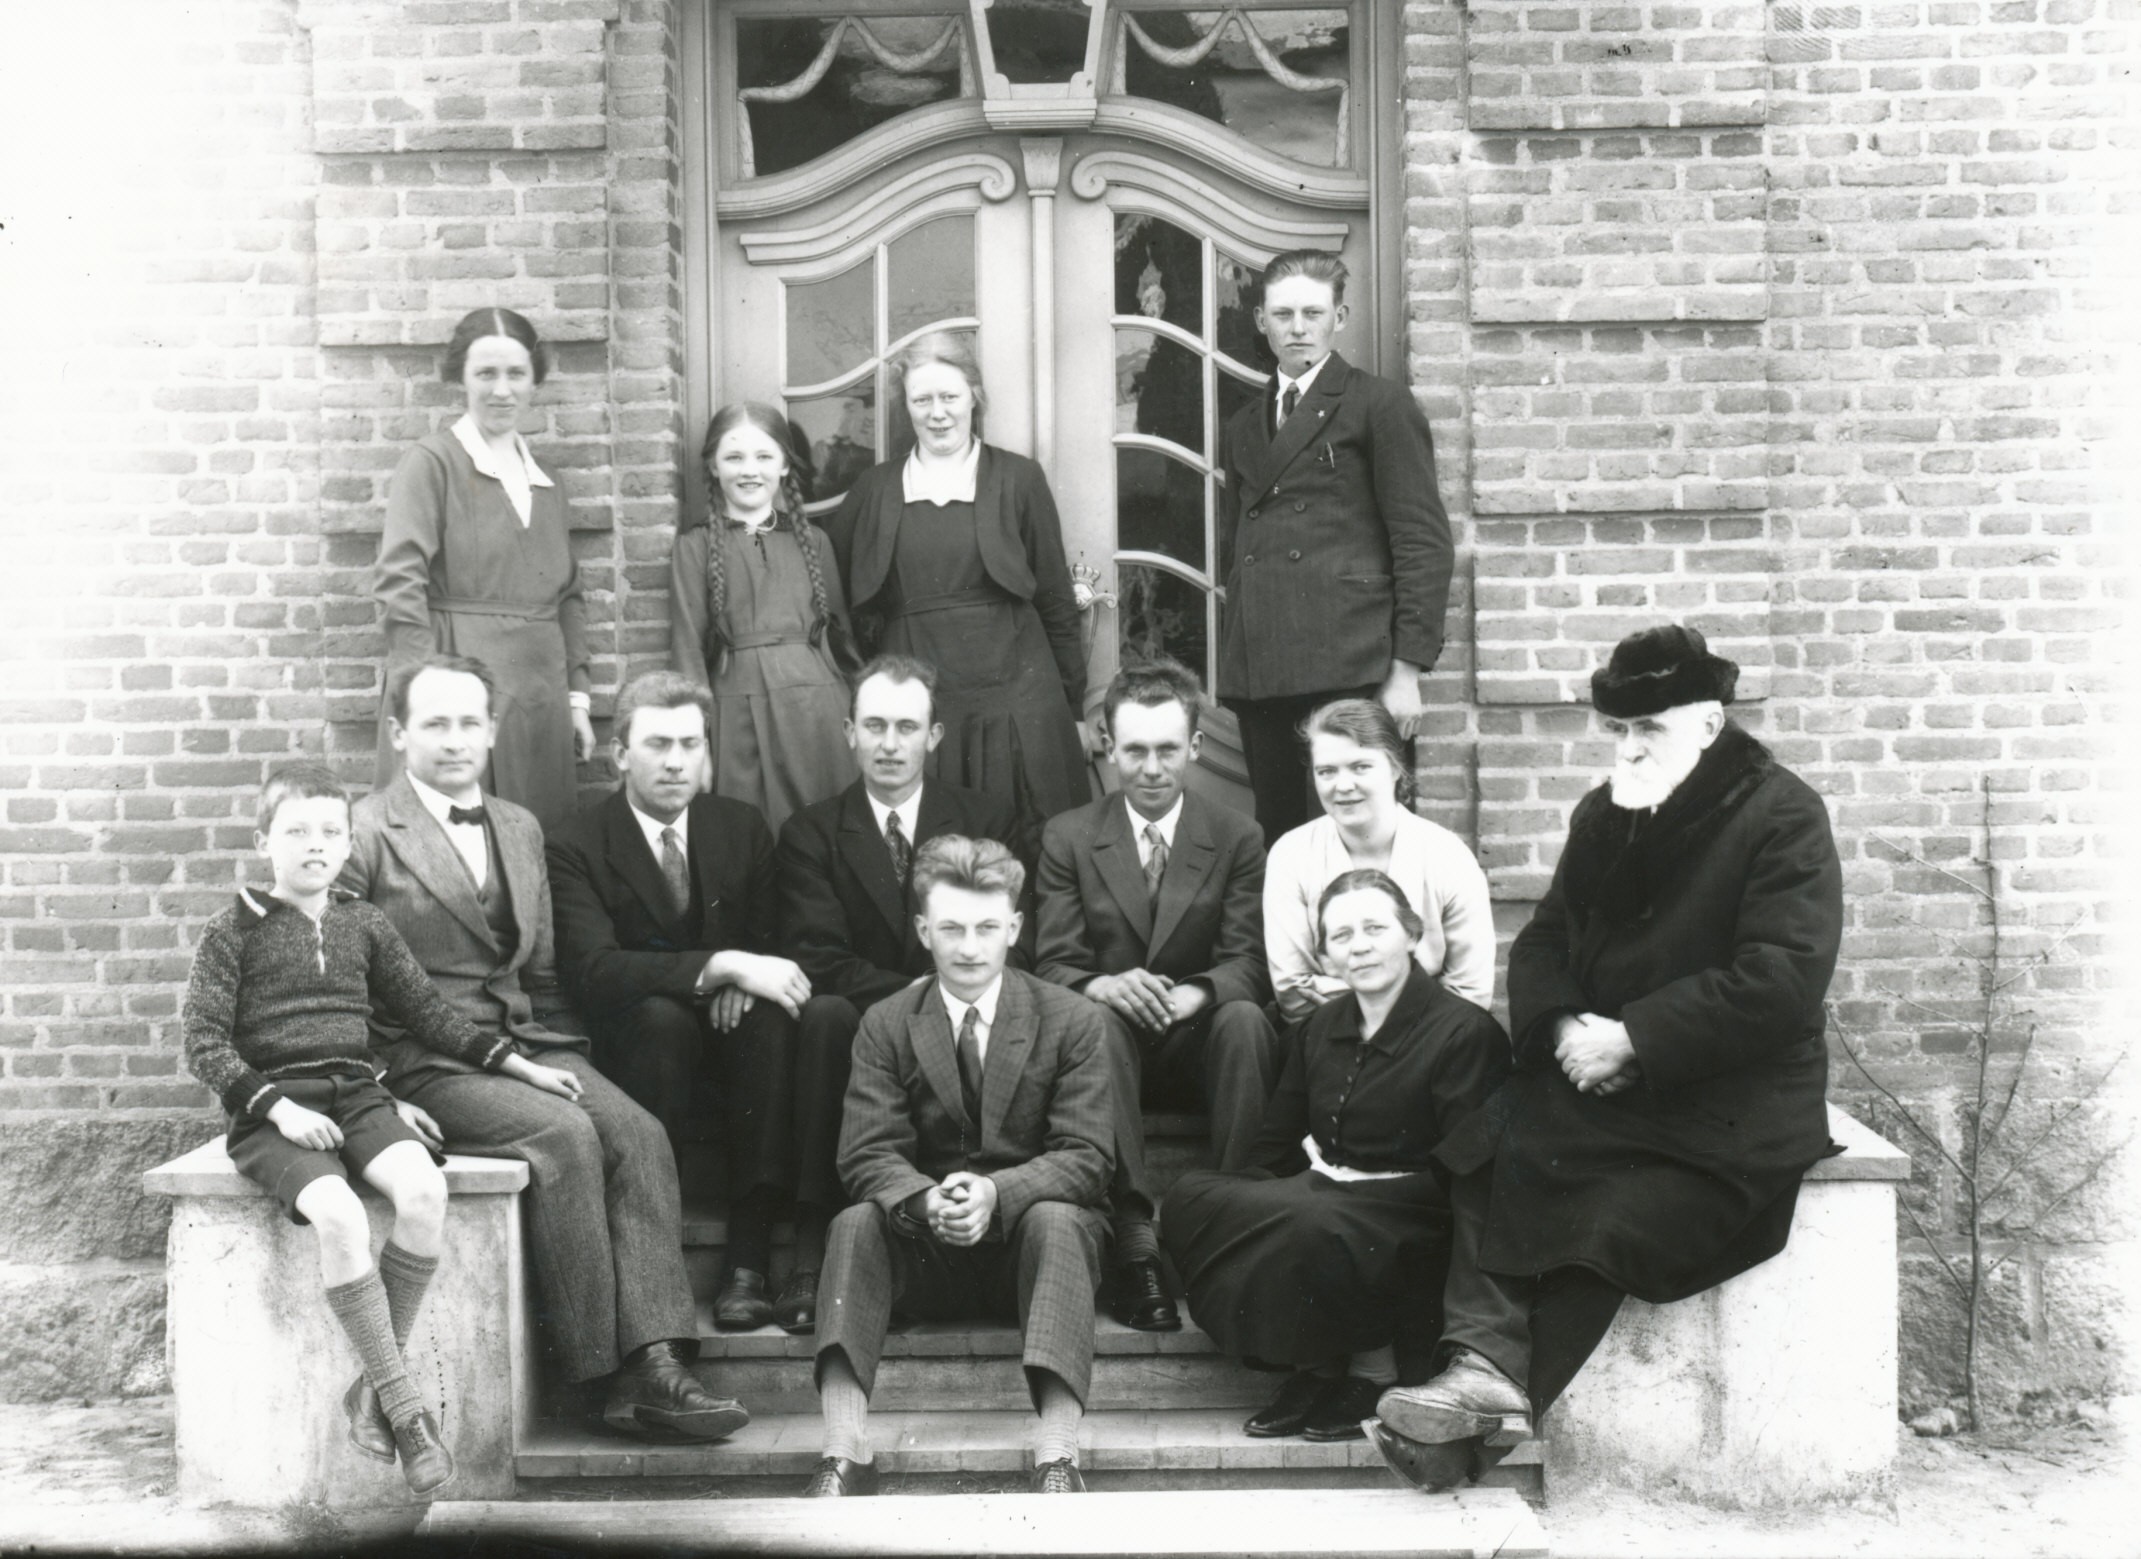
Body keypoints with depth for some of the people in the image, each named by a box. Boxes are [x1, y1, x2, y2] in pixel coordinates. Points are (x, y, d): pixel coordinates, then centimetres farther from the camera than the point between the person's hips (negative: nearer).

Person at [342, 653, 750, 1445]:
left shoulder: (521, 828, 20)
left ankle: (652, 1364, -27)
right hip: (424, 1063, -5)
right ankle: (603, 1372, -22)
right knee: (563, 1133, -29)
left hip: (523, 1046, 6)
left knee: (638, 1133, -21)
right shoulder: (364, 834, 0)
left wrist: (564, 1060, 6)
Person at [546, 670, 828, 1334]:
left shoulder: (742, 827, 7)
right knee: (659, 1015, -36)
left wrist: (747, 982, -16)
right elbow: (592, 972, -21)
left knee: (773, 1020, -30)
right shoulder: (577, 847, -8)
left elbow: (771, 944, 10)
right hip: (634, 1037, -3)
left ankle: (749, 1261, -34)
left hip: (729, 1027, 3)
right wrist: (721, 966, -32)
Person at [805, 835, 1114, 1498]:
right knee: (855, 1224, -27)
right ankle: (845, 1456, -34)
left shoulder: (1072, 1020, -3)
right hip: (927, 1249, 1)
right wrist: (929, 1201, -30)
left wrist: (996, 1193, -29)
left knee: (1057, 1220, -34)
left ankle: (1057, 1459, -40)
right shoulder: (884, 1026, 2)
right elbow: (868, 1154, -7)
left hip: (1028, 1234, -1)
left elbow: (1087, 1154, -10)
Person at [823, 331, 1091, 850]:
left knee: (1026, 854, -1)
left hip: (1013, 699, -1)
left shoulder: (1017, 479, 5)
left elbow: (1056, 600, 6)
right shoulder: (875, 489, 9)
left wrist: (1073, 707, 4)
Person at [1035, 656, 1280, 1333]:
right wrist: (1103, 986, -29)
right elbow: (1053, 964, -4)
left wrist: (1195, 993, -30)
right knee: (1097, 1020, -34)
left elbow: (1249, 964, -6)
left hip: (1201, 1041, 0)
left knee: (1244, 1019, -32)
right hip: (1111, 1044, 0)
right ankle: (1134, 1238, -38)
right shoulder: (1067, 837, 4)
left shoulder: (1238, 838, 4)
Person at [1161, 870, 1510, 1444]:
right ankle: (1318, 1370, -12)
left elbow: (1470, 1174, -13)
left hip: (1411, 1214, -7)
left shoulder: (1466, 1033, -7)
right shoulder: (1318, 1028, 14)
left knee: (1314, 1224, -37)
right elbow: (1274, 1149, 16)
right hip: (1319, 1192, 7)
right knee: (1189, 1197, -17)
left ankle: (1371, 1369, -10)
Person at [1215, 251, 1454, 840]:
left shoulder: (1379, 406, 3)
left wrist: (1406, 670, -10)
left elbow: (1425, 545, -3)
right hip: (1257, 675, 5)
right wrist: (1234, 661, 11)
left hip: (1348, 667, -5)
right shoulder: (1243, 428, 22)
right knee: (1277, 837, 6)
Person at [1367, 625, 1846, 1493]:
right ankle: (1487, 1364, -28)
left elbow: (1779, 982, -18)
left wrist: (1631, 1040, -20)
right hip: (1600, 1082, 6)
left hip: (1730, 1109, -6)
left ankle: (1489, 1404, -22)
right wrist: (1563, 1025, -8)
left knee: (1614, 1228, -26)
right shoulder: (1603, 817, 14)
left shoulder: (1781, 818, -8)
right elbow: (1543, 943, 16)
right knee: (1487, 1152, -18)